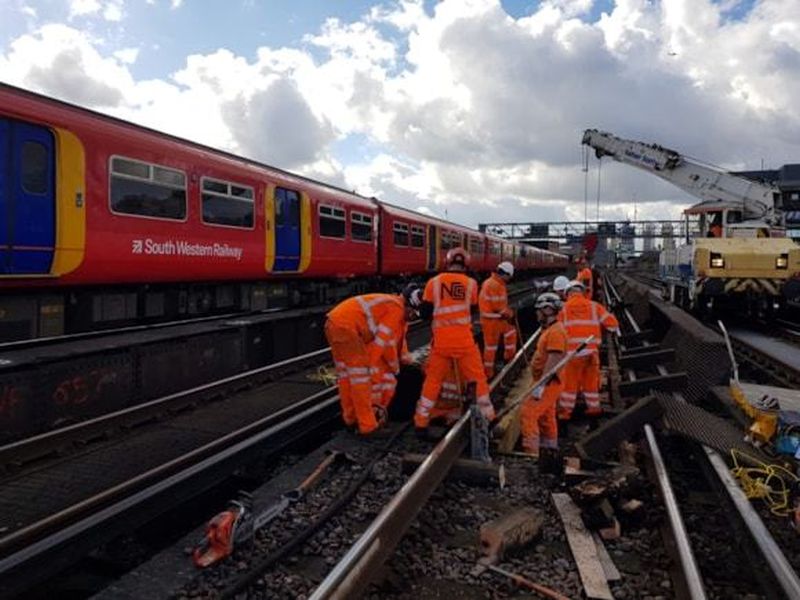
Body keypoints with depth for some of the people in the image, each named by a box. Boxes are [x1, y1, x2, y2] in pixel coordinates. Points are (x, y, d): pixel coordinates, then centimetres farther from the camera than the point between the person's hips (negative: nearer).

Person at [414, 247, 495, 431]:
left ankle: (421, 420, 17)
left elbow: (424, 313, 2)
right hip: (464, 340, -1)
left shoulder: (434, 282, -2)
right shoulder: (471, 283, -1)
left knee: (433, 380, 12)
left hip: (441, 341, 1)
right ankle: (488, 416, 21)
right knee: (477, 378, 12)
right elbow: (472, 309, 10)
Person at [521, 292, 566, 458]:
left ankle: (531, 451, -14)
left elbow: (553, 360, -25)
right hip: (547, 383, 11)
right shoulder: (549, 330, 16)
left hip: (549, 383, -11)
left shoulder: (556, 331, -17)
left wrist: (541, 385, -27)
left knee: (528, 413, -14)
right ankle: (550, 452, 29)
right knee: (546, 418, 18)